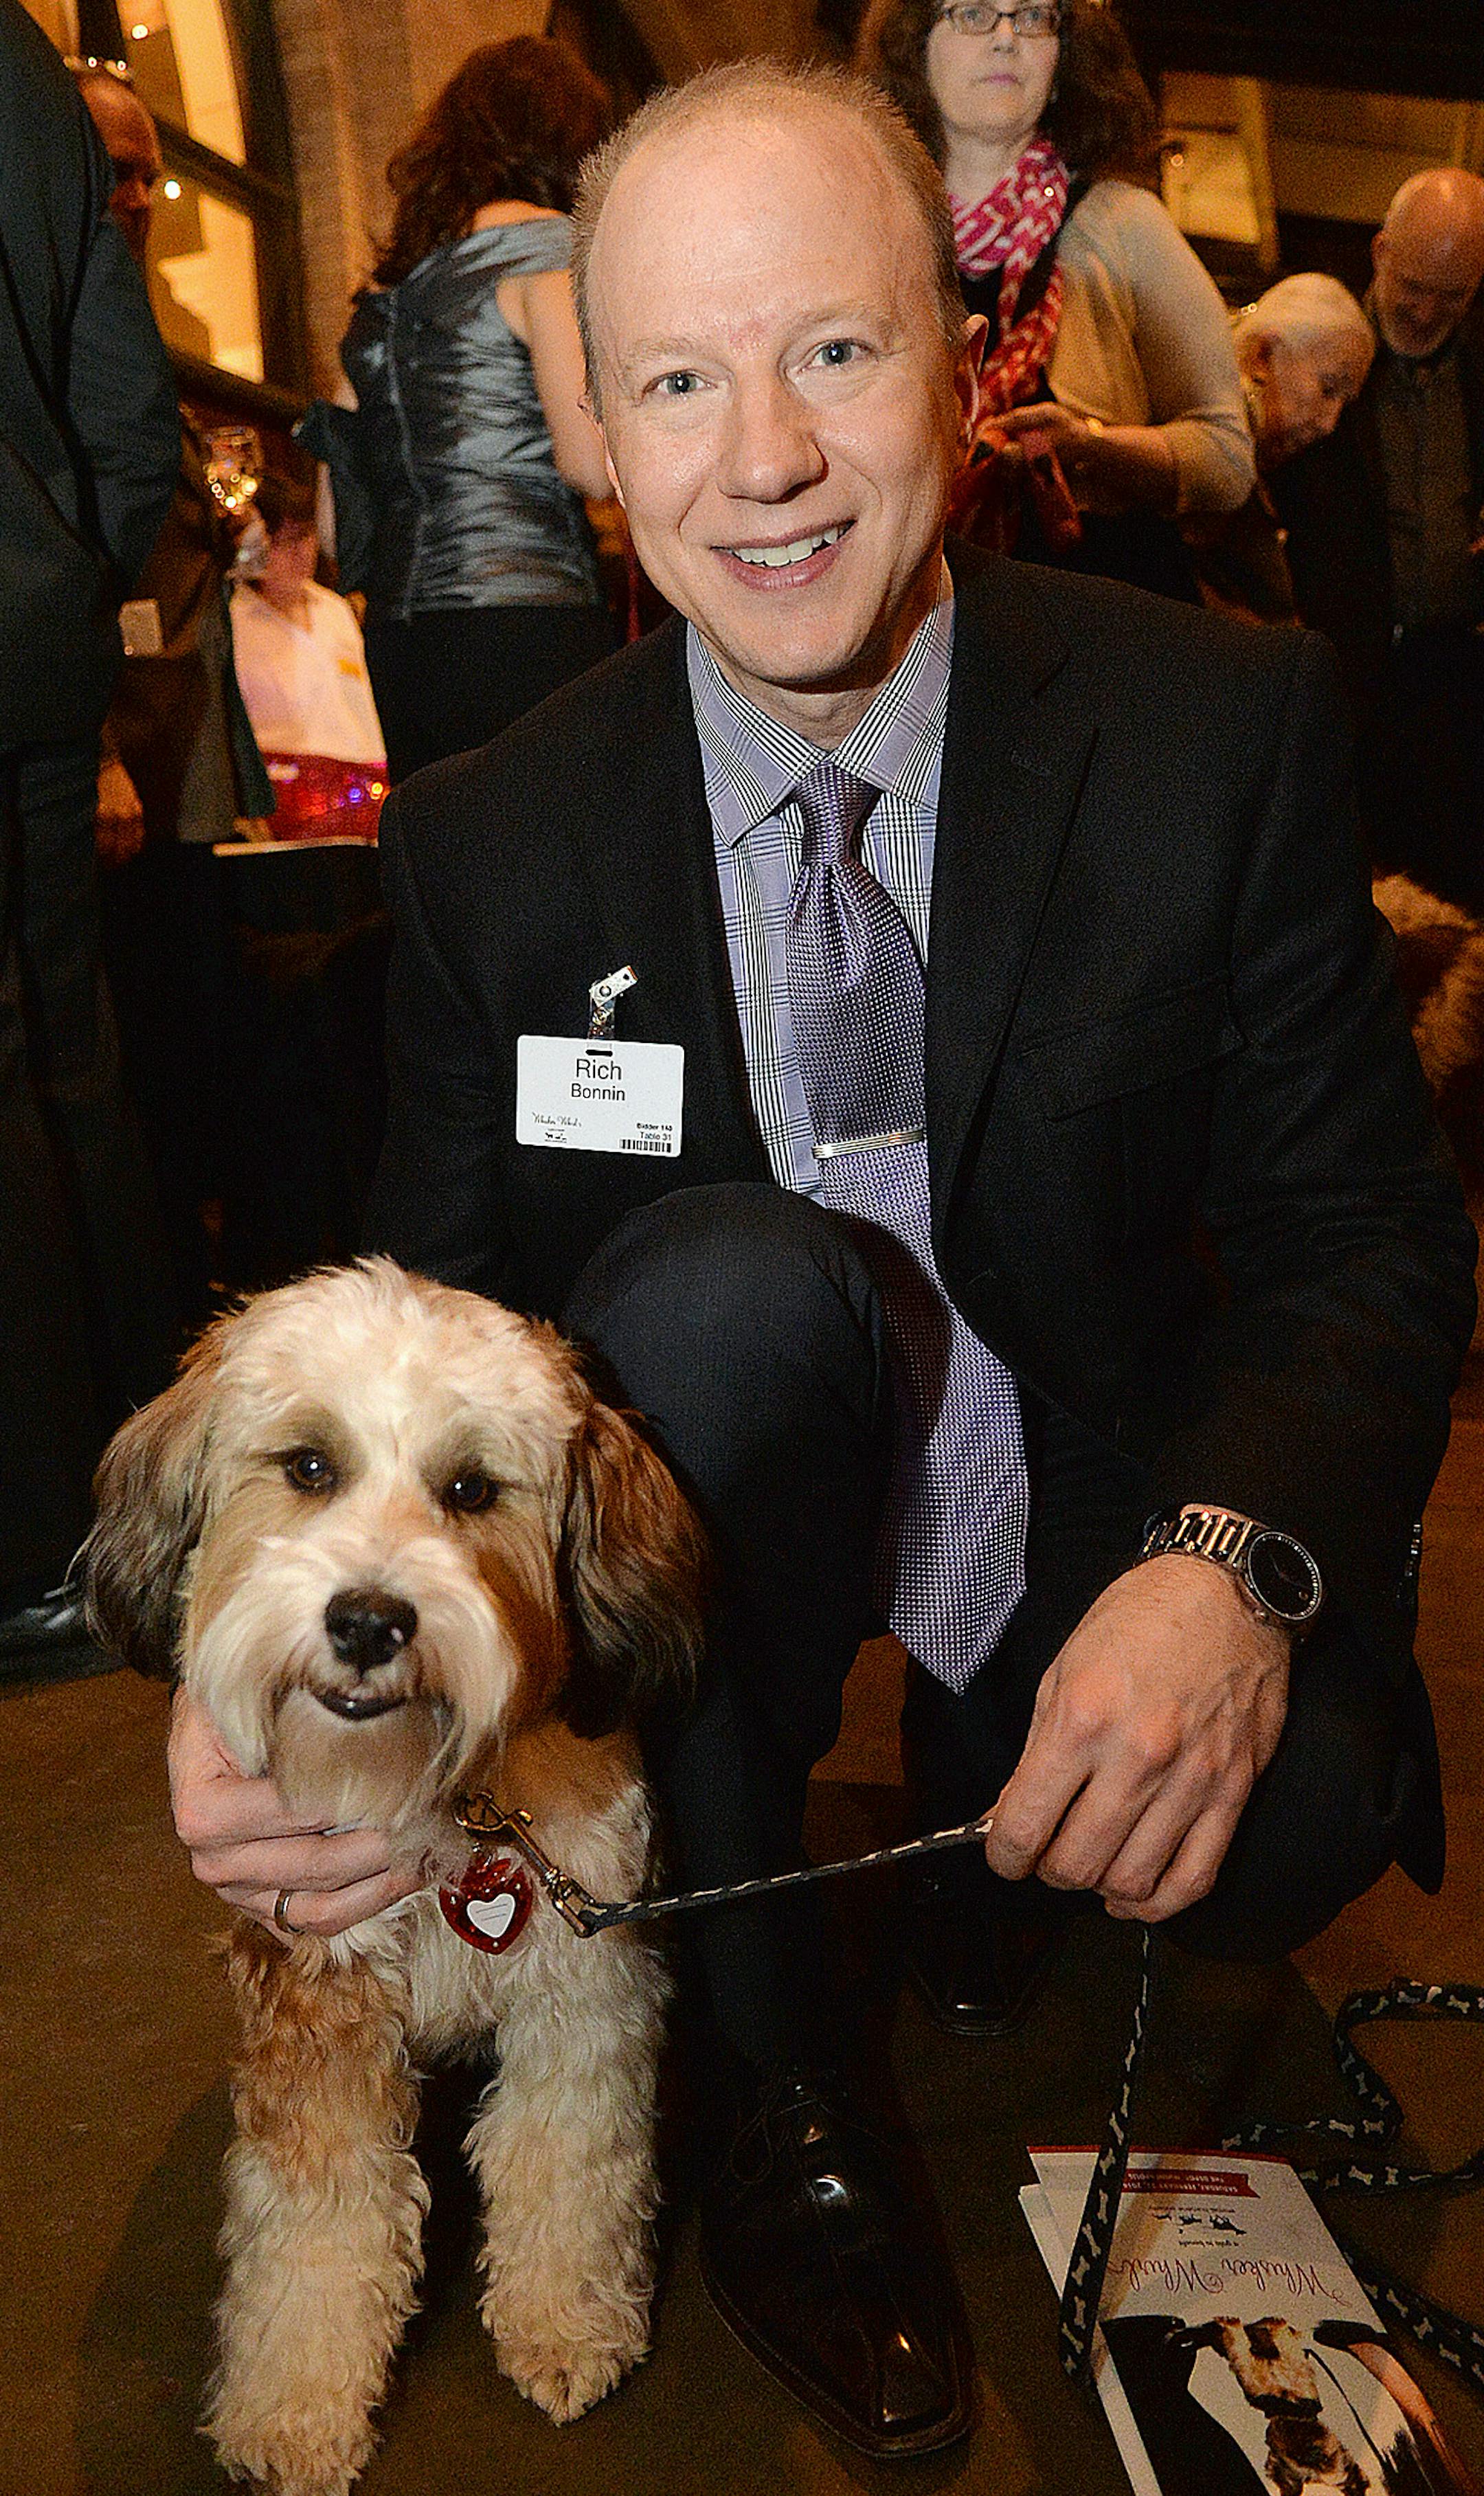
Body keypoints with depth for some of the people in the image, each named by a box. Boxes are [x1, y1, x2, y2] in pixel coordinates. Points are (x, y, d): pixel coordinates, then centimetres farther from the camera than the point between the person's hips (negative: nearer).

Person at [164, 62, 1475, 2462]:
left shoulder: (1227, 725, -11)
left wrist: (1232, 1560, -32)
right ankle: (776, 2107, -11)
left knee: (1278, 1823, -30)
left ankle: (987, 1806, 10)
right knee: (729, 1275, -31)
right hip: (744, 1516, 1)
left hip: (1107, 1557, 0)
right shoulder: (493, 843, -9)